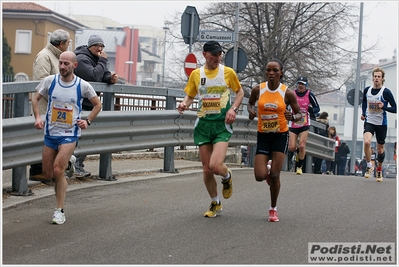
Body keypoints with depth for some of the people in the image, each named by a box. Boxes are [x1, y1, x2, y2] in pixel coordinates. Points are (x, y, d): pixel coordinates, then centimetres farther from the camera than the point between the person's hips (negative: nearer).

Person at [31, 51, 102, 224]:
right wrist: (37, 117, -6)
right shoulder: (50, 81, -3)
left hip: (70, 134, -3)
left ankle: (60, 210, -7)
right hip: (50, 133, 3)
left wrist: (87, 121, -5)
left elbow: (97, 104, 8)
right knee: (48, 175, 7)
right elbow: (35, 99, 10)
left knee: (58, 170, -18)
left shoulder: (82, 86, -7)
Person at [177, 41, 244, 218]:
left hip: (222, 124, -3)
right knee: (206, 169, 5)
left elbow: (240, 92, 11)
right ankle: (215, 203, 26)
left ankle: (227, 177, 17)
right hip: (203, 124, 3)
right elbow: (190, 95, 14)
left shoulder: (228, 72, 0)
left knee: (215, 165, -20)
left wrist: (233, 109, -5)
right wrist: (184, 104, -8)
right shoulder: (196, 74, 5)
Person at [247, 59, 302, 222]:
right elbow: (250, 103, 16)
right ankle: (269, 176, 31)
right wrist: (250, 112, -6)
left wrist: (293, 117, -22)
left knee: (275, 175, -5)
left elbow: (299, 114, 1)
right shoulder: (258, 90, -5)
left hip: (280, 135, -1)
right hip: (263, 135, 1)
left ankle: (273, 209, 16)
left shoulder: (287, 93, -9)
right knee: (260, 176, -9)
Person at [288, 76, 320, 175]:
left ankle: (299, 167, 5)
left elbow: (317, 108, 0)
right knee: (291, 147, -6)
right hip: (293, 124, 2)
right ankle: (298, 152, 30)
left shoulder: (309, 95, -5)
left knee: (302, 146, -12)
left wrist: (312, 109, -23)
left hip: (304, 125, -2)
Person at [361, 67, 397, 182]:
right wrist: (363, 113, 8)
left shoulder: (386, 92, -11)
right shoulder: (367, 90, 1)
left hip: (381, 123, -2)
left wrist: (383, 107, -25)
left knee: (380, 149, 10)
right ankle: (369, 166, -5)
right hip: (369, 121, 2)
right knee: (366, 142, -25)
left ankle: (379, 170, 33)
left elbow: (395, 109, -9)